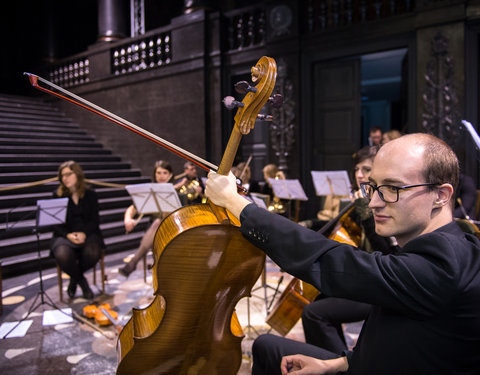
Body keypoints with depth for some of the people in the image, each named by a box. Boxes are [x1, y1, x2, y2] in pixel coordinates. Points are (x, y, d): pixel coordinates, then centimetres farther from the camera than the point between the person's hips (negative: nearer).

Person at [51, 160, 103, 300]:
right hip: (65, 235, 0)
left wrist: (83, 233, -17)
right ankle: (81, 280, -1)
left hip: (87, 234, 0)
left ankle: (74, 278, 3)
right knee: (62, 255, -34)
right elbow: (55, 223, 1)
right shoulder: (57, 196, 7)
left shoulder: (90, 195, 8)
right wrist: (68, 235, -18)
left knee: (92, 253, -33)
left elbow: (94, 221, 3)